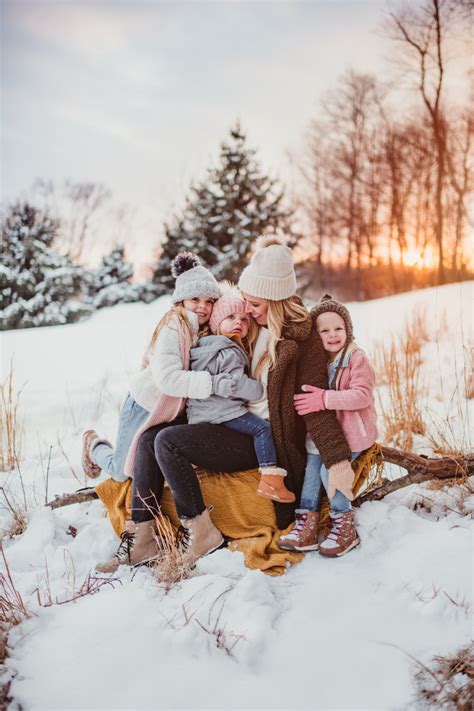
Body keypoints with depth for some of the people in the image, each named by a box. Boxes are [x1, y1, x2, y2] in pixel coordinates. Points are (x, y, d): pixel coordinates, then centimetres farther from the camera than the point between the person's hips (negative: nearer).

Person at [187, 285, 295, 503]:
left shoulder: (204, 345, 20)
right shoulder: (229, 352, -13)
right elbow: (238, 384, -20)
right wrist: (262, 390, -4)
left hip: (200, 414, 11)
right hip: (222, 412, -11)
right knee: (263, 428, -15)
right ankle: (270, 480, -24)